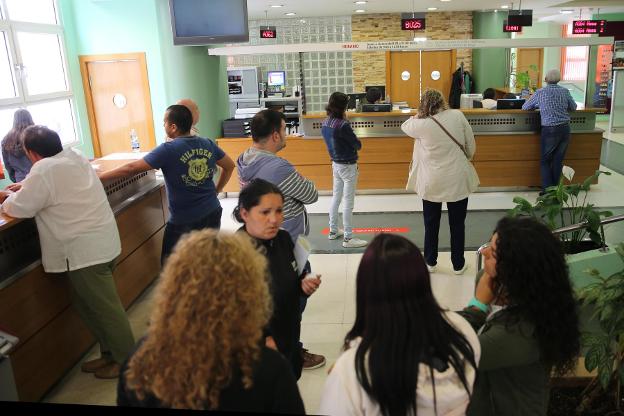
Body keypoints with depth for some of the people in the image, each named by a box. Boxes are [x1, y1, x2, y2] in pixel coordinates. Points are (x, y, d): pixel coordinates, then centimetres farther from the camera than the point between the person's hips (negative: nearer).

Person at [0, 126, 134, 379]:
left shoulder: (43, 170, -17)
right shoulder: (73, 157, 10)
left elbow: (20, 209, -8)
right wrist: (24, 188, 23)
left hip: (85, 251, -9)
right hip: (102, 242, 9)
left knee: (106, 308, 3)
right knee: (86, 305, 20)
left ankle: (126, 361, 16)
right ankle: (110, 353, 29)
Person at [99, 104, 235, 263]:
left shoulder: (168, 150, -16)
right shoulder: (208, 144, 1)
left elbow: (131, 168, -16)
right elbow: (230, 166, 14)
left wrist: (97, 177, -7)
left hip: (184, 220, -5)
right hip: (213, 213, 6)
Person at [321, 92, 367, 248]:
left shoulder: (325, 123, 2)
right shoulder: (343, 125, -23)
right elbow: (358, 145, -14)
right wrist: (356, 140, 4)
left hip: (335, 164, 8)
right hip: (348, 166, -8)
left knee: (336, 197, 18)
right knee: (348, 202, -1)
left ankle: (333, 231, 29)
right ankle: (348, 238, 6)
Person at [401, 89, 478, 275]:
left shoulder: (422, 124, -14)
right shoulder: (458, 116, -9)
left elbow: (405, 126, 8)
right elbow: (471, 145, -1)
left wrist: (418, 115, 20)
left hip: (432, 184, -1)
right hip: (458, 181, 1)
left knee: (431, 224, 15)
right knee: (457, 224, 13)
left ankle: (430, 262, 27)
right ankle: (458, 264, 24)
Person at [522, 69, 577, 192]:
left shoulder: (540, 93, -3)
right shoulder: (565, 91, 3)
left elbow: (525, 107, 7)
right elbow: (573, 108, 17)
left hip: (549, 130, -3)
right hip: (565, 129, 3)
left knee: (545, 161, 8)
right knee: (558, 161, 10)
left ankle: (547, 190, 0)